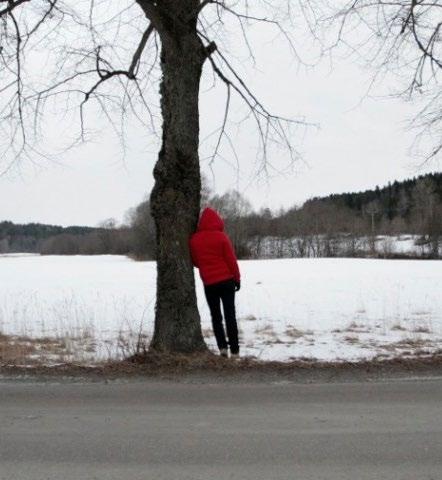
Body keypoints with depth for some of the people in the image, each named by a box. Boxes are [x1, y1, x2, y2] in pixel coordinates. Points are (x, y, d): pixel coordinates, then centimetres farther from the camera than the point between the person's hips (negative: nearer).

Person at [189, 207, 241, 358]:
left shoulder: (194, 239, 0)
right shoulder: (221, 237, -8)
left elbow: (194, 261, 9)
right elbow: (231, 259, -6)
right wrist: (237, 278, 4)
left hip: (209, 283, 2)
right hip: (226, 280, -2)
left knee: (215, 316, 12)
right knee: (230, 315, 2)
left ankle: (222, 346, 0)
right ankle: (234, 350, -1)